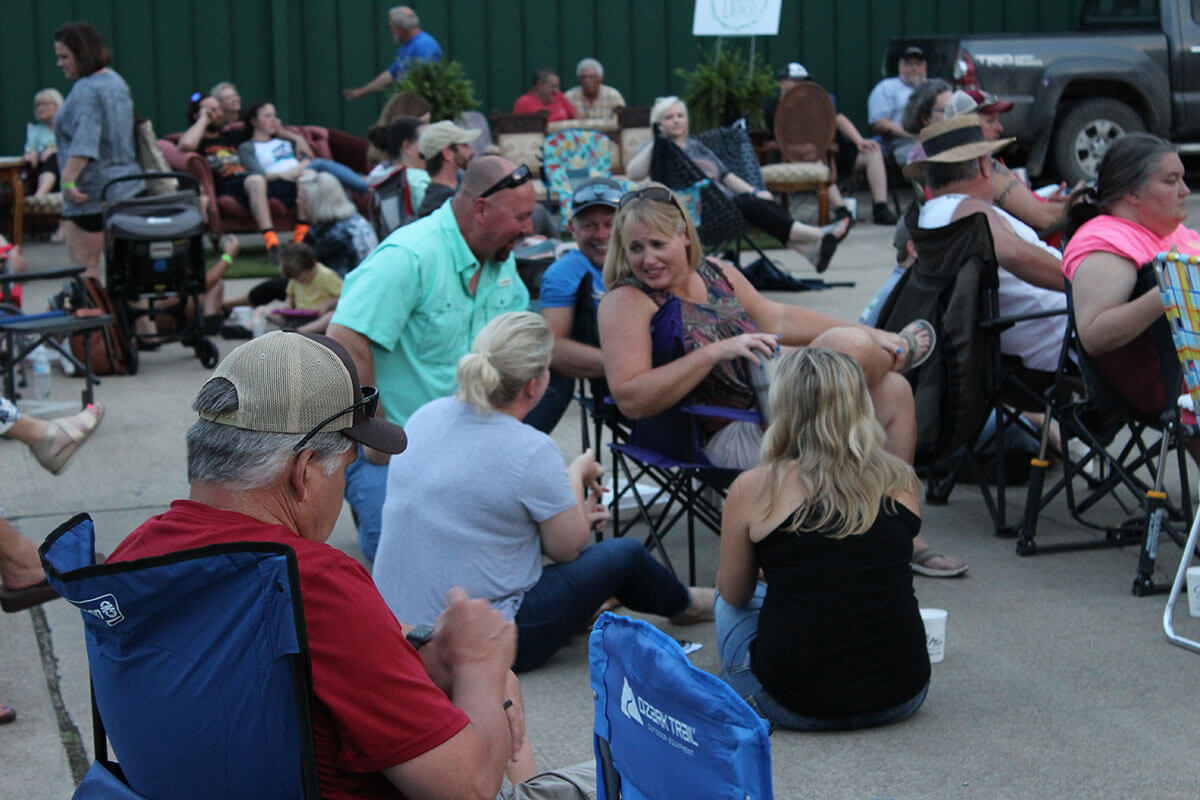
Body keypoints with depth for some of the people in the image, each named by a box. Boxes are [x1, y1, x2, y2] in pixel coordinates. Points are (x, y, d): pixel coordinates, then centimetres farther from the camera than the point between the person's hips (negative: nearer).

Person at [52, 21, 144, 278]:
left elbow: (84, 142, -28)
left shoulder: (86, 91, -16)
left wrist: (68, 180, -32)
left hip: (92, 192, -9)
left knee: (84, 265, -6)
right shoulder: (116, 81, 14)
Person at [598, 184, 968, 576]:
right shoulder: (626, 301, -11)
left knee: (892, 391, 2)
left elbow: (776, 317, 22)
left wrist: (873, 337, 18)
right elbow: (631, 400, -22)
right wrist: (718, 351, -25)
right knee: (848, 345, -20)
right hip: (725, 437, -9)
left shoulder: (713, 272, 12)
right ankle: (898, 353, 20)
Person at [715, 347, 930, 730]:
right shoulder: (901, 482, 1)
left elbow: (734, 594, 9)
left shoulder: (754, 489, -7)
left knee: (729, 603, 29)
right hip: (902, 698, 3)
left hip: (797, 704, -3)